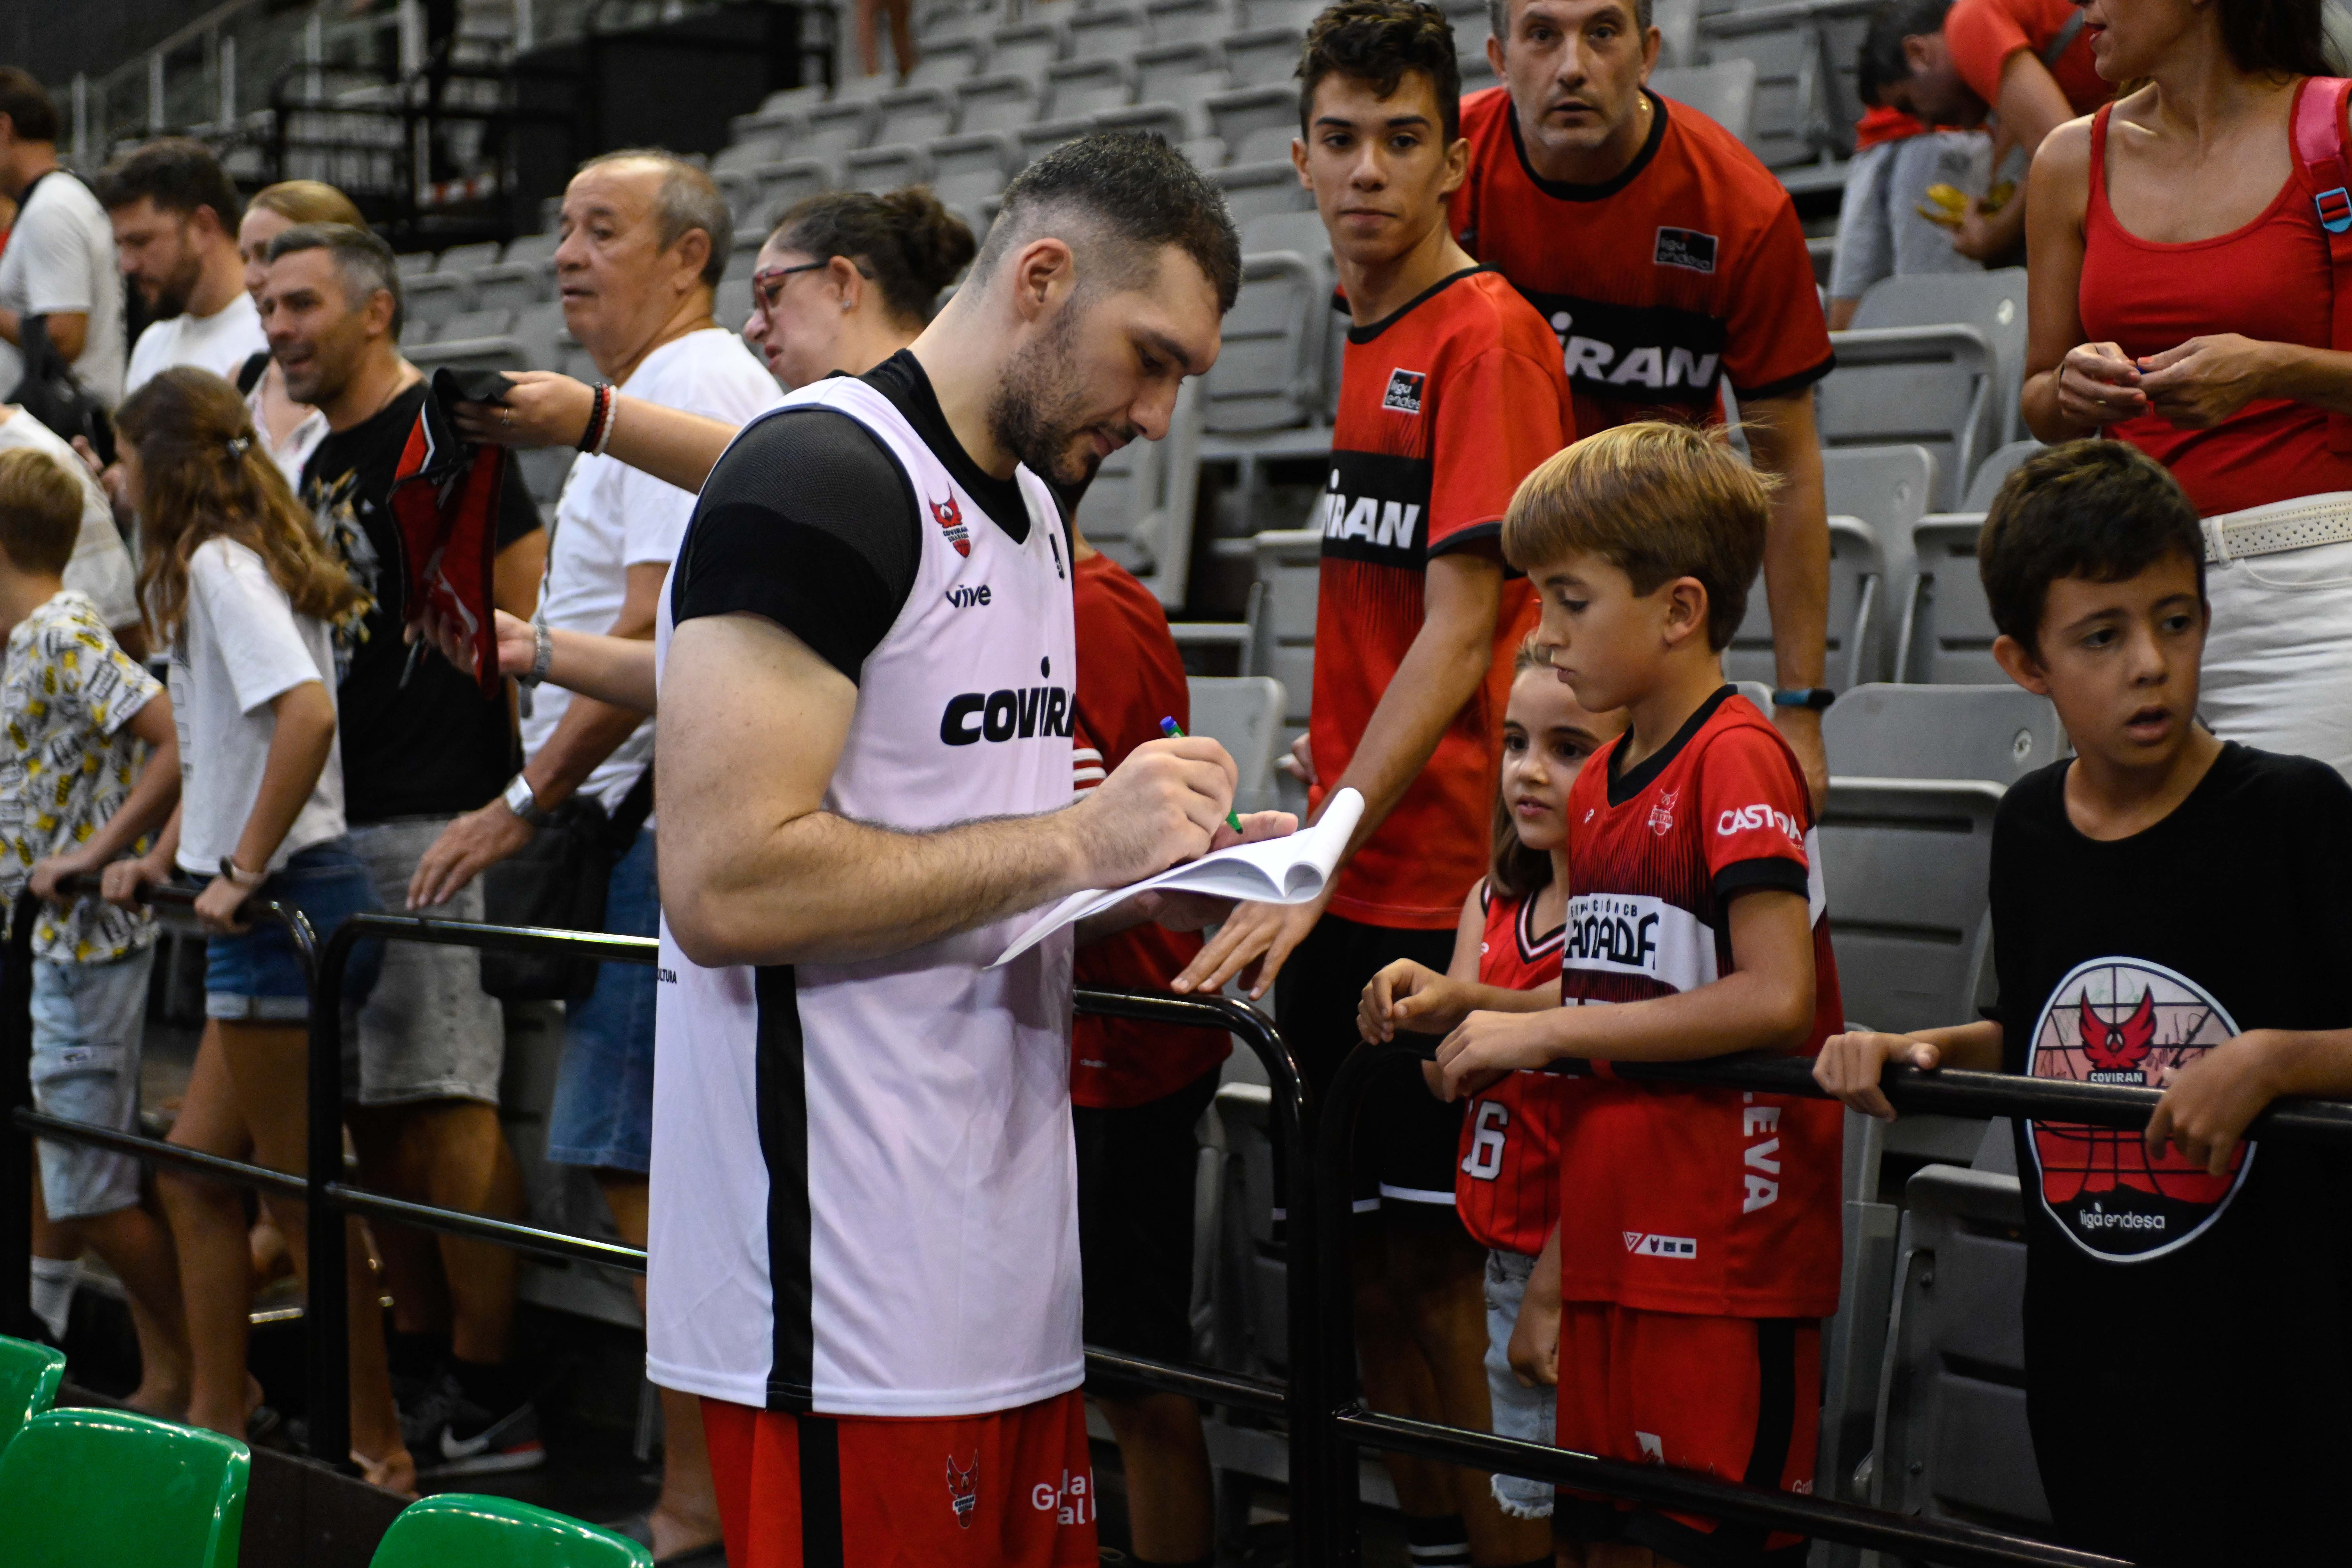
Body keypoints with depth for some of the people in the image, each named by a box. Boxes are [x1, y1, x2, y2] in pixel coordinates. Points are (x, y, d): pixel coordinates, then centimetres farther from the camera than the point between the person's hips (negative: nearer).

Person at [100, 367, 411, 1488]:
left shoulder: (217, 565, -13)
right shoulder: (234, 561, 17)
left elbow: (307, 713, -28)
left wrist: (243, 869, -24)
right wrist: (166, 858, 22)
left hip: (284, 903, -10)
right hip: (273, 903, 10)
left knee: (301, 1194, -3)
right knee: (194, 1170, 15)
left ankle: (378, 1450, 3)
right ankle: (218, 1417, 22)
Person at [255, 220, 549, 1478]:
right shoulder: (324, 464, 19)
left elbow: (530, 617, -13)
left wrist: (529, 796, -16)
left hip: (440, 818, -9)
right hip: (347, 821, 9)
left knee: (446, 1102, -9)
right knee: (373, 1105, 11)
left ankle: (490, 1400, -4)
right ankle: (420, 1370, 20)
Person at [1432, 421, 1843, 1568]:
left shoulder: (1738, 761, -11)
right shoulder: (1597, 787, 14)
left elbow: (1775, 999, -22)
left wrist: (1544, 1032, -16)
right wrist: (1554, 1272, 17)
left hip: (1724, 1267, -8)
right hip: (1613, 1257, 8)